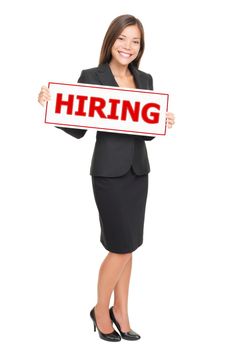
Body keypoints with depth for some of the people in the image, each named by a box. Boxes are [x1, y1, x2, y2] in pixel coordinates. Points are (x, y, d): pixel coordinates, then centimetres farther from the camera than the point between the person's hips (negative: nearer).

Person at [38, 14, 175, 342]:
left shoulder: (145, 79, 9)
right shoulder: (91, 77, -6)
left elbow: (148, 130, 12)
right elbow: (78, 129, -6)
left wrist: (165, 124, -8)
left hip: (138, 170, 5)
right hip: (109, 172, -5)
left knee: (127, 246, 11)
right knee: (122, 246, -2)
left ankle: (121, 313, 26)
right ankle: (101, 310, 21)